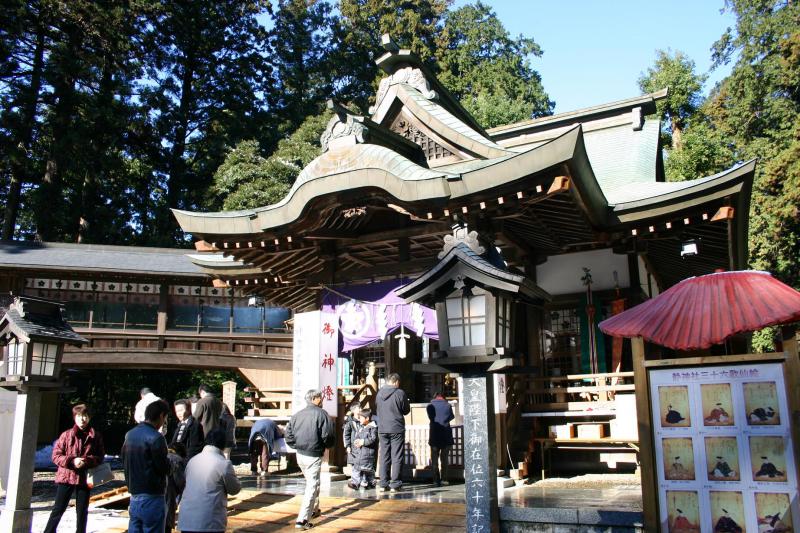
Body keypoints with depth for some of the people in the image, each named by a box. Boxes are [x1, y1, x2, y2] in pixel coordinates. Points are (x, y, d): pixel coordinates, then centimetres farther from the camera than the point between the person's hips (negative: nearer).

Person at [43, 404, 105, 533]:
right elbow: (56, 455, -3)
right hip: (66, 477, -1)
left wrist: (87, 461, -17)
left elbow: (100, 457, 2)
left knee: (82, 511, 11)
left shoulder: (95, 436, 0)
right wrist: (72, 461, -18)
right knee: (58, 509, 4)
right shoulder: (66, 435, -3)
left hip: (85, 478, 1)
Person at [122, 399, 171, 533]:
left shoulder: (130, 434, 8)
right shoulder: (155, 437, -17)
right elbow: (164, 468, -15)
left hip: (134, 495, 8)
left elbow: (124, 461, 16)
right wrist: (172, 460, 4)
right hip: (151, 498, -8)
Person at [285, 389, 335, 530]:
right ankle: (302, 520, -9)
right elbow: (328, 435, -17)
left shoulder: (297, 414, 6)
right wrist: (326, 445, 2)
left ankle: (314, 509, 37)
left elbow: (288, 434, 4)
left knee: (311, 482, 25)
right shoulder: (321, 414, -12)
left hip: (300, 455, 7)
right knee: (312, 486, -3)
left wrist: (297, 446, 11)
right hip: (314, 456, -7)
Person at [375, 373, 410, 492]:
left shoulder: (379, 393, 5)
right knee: (397, 457, 1)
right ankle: (395, 484, 0)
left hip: (382, 429, 5)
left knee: (384, 457, 10)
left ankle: (384, 484, 11)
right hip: (397, 429, -4)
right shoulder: (400, 393, -9)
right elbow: (406, 410, -1)